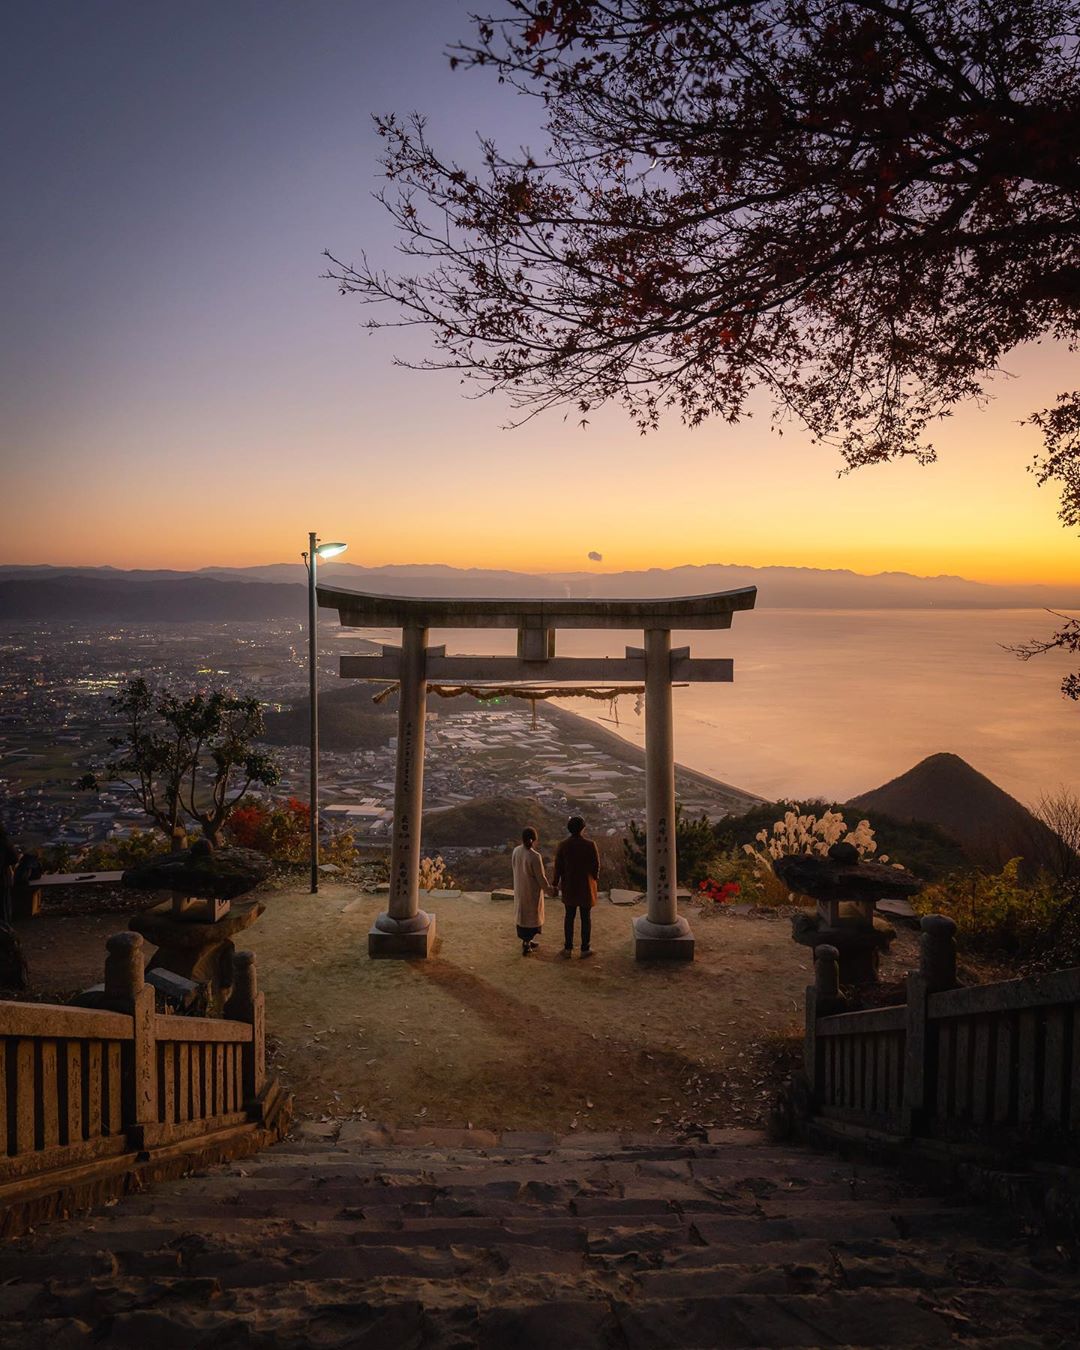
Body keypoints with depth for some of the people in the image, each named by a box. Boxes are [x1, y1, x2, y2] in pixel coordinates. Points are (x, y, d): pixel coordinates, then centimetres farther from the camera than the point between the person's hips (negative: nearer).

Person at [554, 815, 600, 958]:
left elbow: (558, 867, -3)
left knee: (569, 917, 13)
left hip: (569, 887, 2)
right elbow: (596, 865, -8)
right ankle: (585, 949, 14)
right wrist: (595, 878, 12)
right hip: (586, 887, -2)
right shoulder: (590, 845, -15)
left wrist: (556, 884, 10)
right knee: (586, 918, 8)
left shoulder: (563, 845, -9)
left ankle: (568, 948, 18)